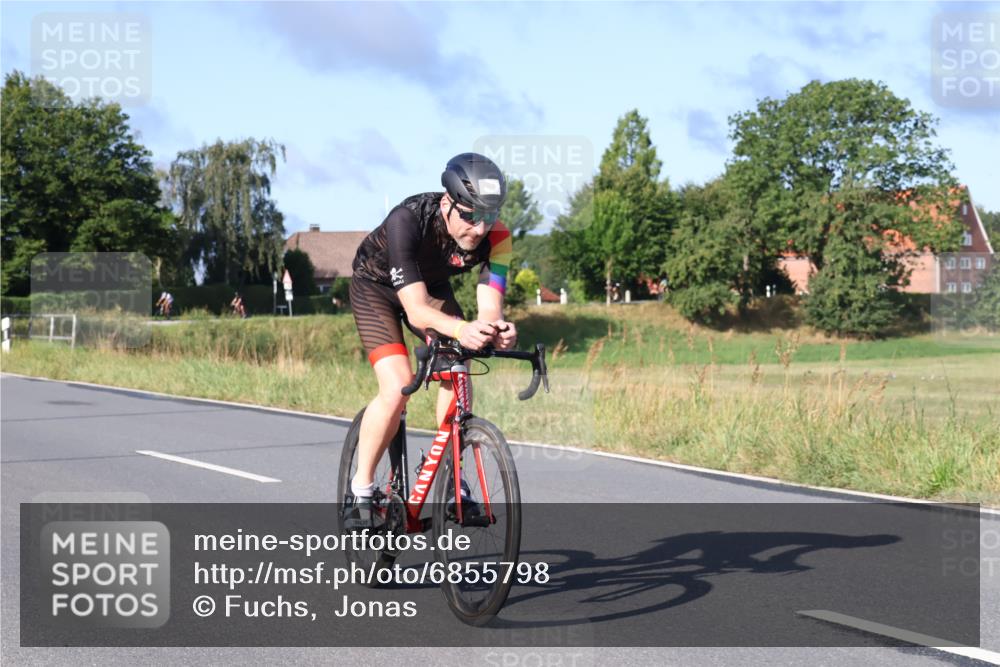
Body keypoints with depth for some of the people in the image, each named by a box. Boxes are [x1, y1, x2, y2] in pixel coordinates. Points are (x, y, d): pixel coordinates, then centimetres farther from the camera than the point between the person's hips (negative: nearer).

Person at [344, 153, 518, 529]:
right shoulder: (408, 221, -40)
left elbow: (489, 306, -34)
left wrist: (498, 330, -58)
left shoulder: (496, 237, -28)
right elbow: (416, 310, -45)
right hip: (377, 286, -4)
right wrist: (461, 330, -64)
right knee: (397, 387, -22)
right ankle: (360, 490, -6)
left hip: (432, 285, 4)